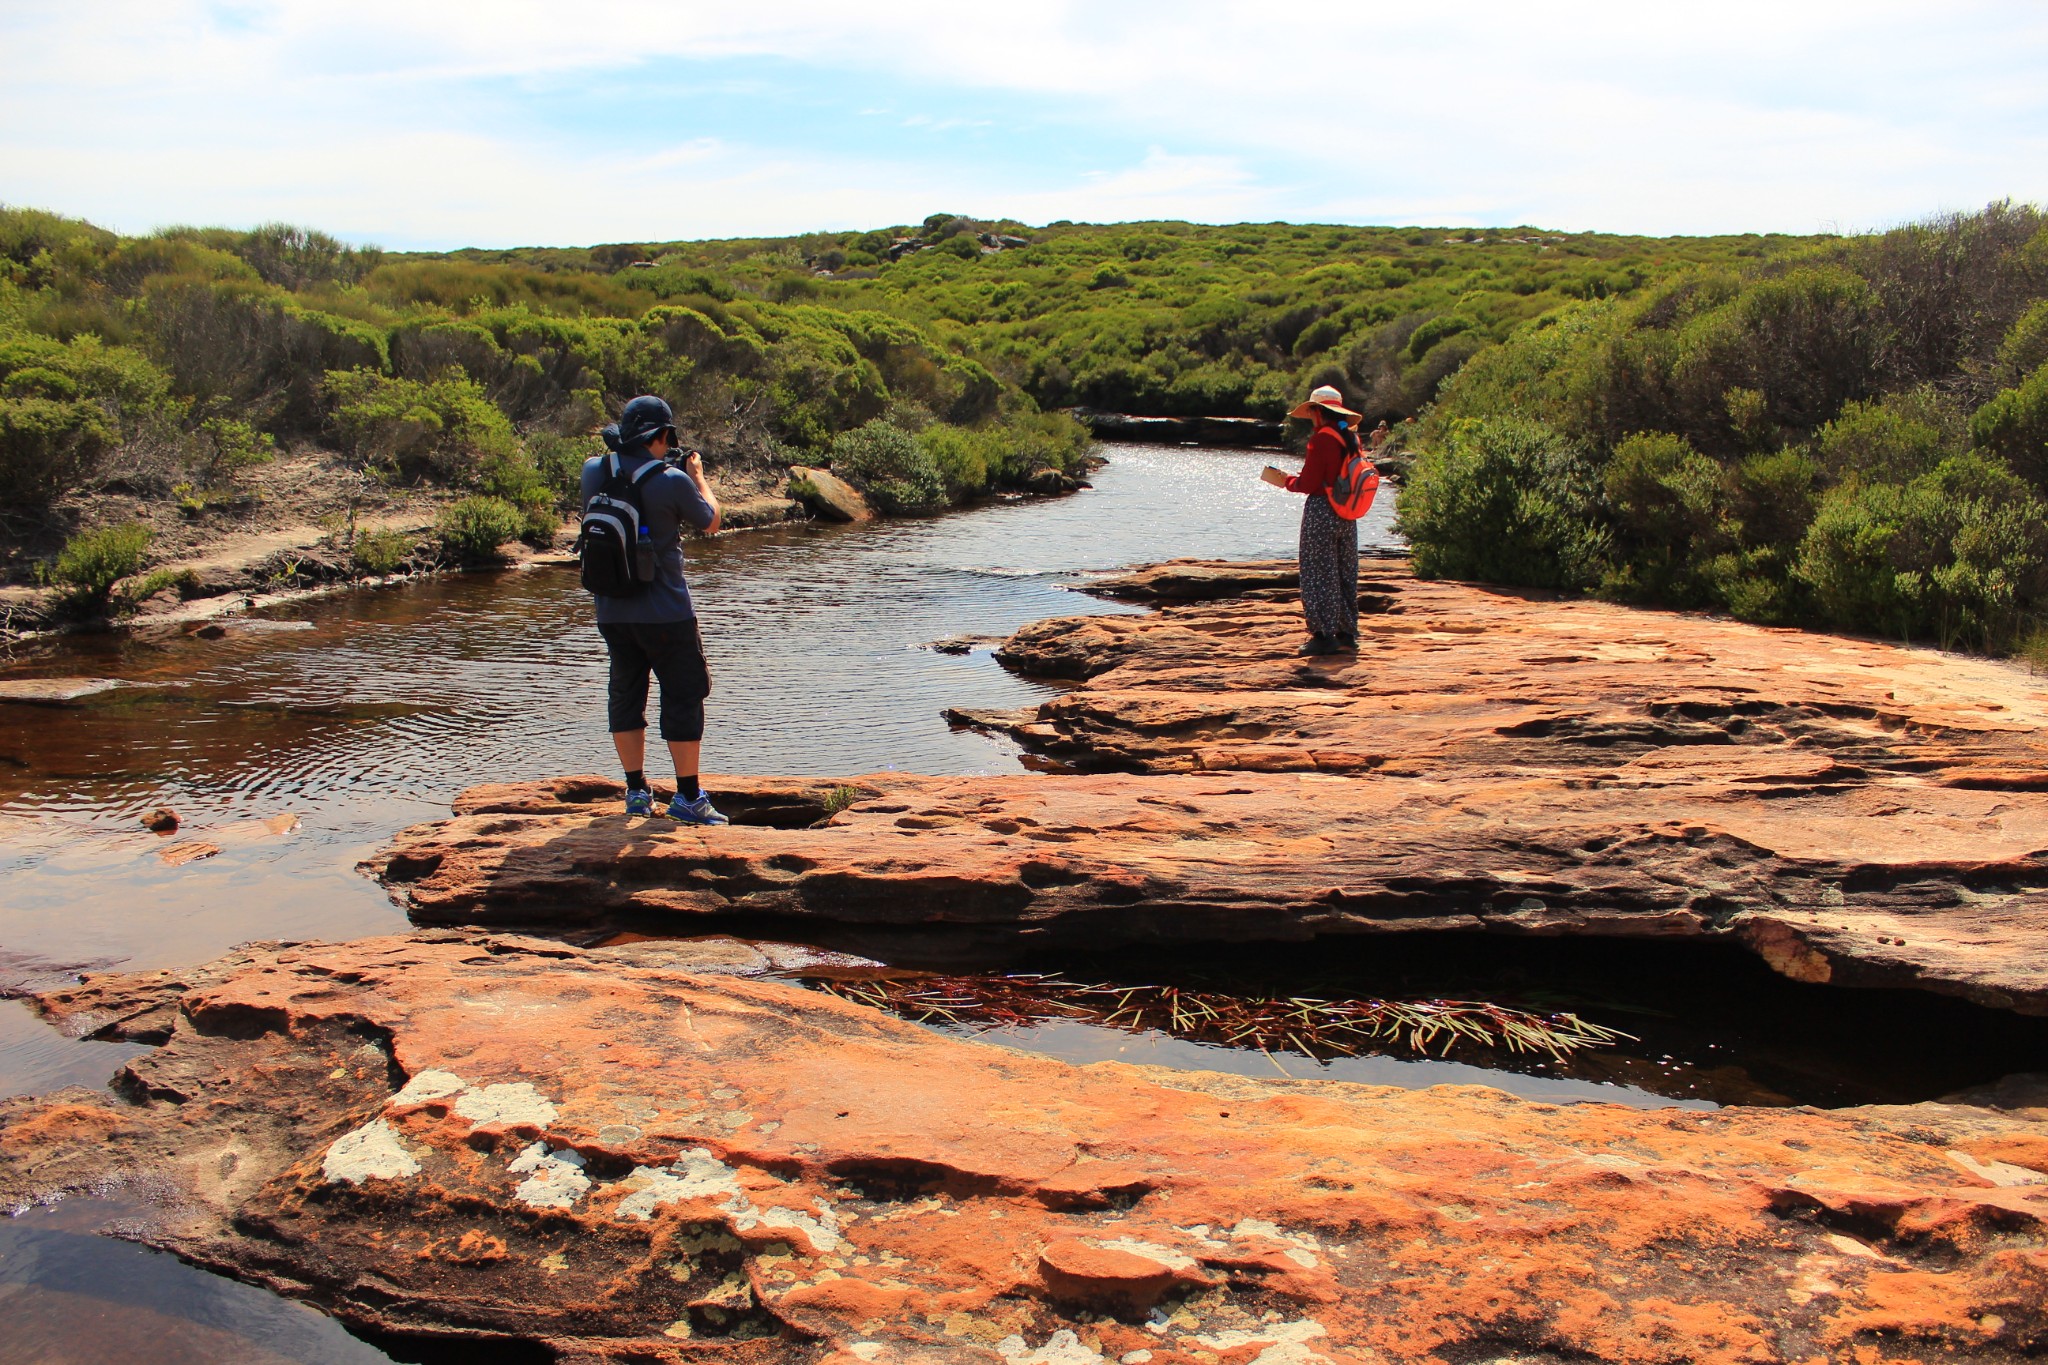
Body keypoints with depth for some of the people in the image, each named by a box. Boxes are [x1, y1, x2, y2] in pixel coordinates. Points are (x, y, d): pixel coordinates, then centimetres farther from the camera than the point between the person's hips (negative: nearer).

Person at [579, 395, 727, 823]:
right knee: (684, 696, 5)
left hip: (611, 610, 5)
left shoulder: (594, 471, -1)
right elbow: (710, 522, 2)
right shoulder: (672, 481, -15)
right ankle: (688, 798, 7)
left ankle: (636, 792, 20)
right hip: (664, 613, -5)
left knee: (625, 694, 16)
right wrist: (697, 475, 16)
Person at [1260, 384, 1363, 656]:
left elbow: (1308, 484, -15)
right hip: (1346, 514, 8)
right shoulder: (1352, 438, 9)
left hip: (1321, 513, -8)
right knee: (1346, 575, 12)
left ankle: (1323, 635, -2)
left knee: (1319, 575, -2)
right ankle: (1347, 635, 16)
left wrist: (1286, 481, 5)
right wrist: (1296, 479, 17)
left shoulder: (1322, 438, -13)